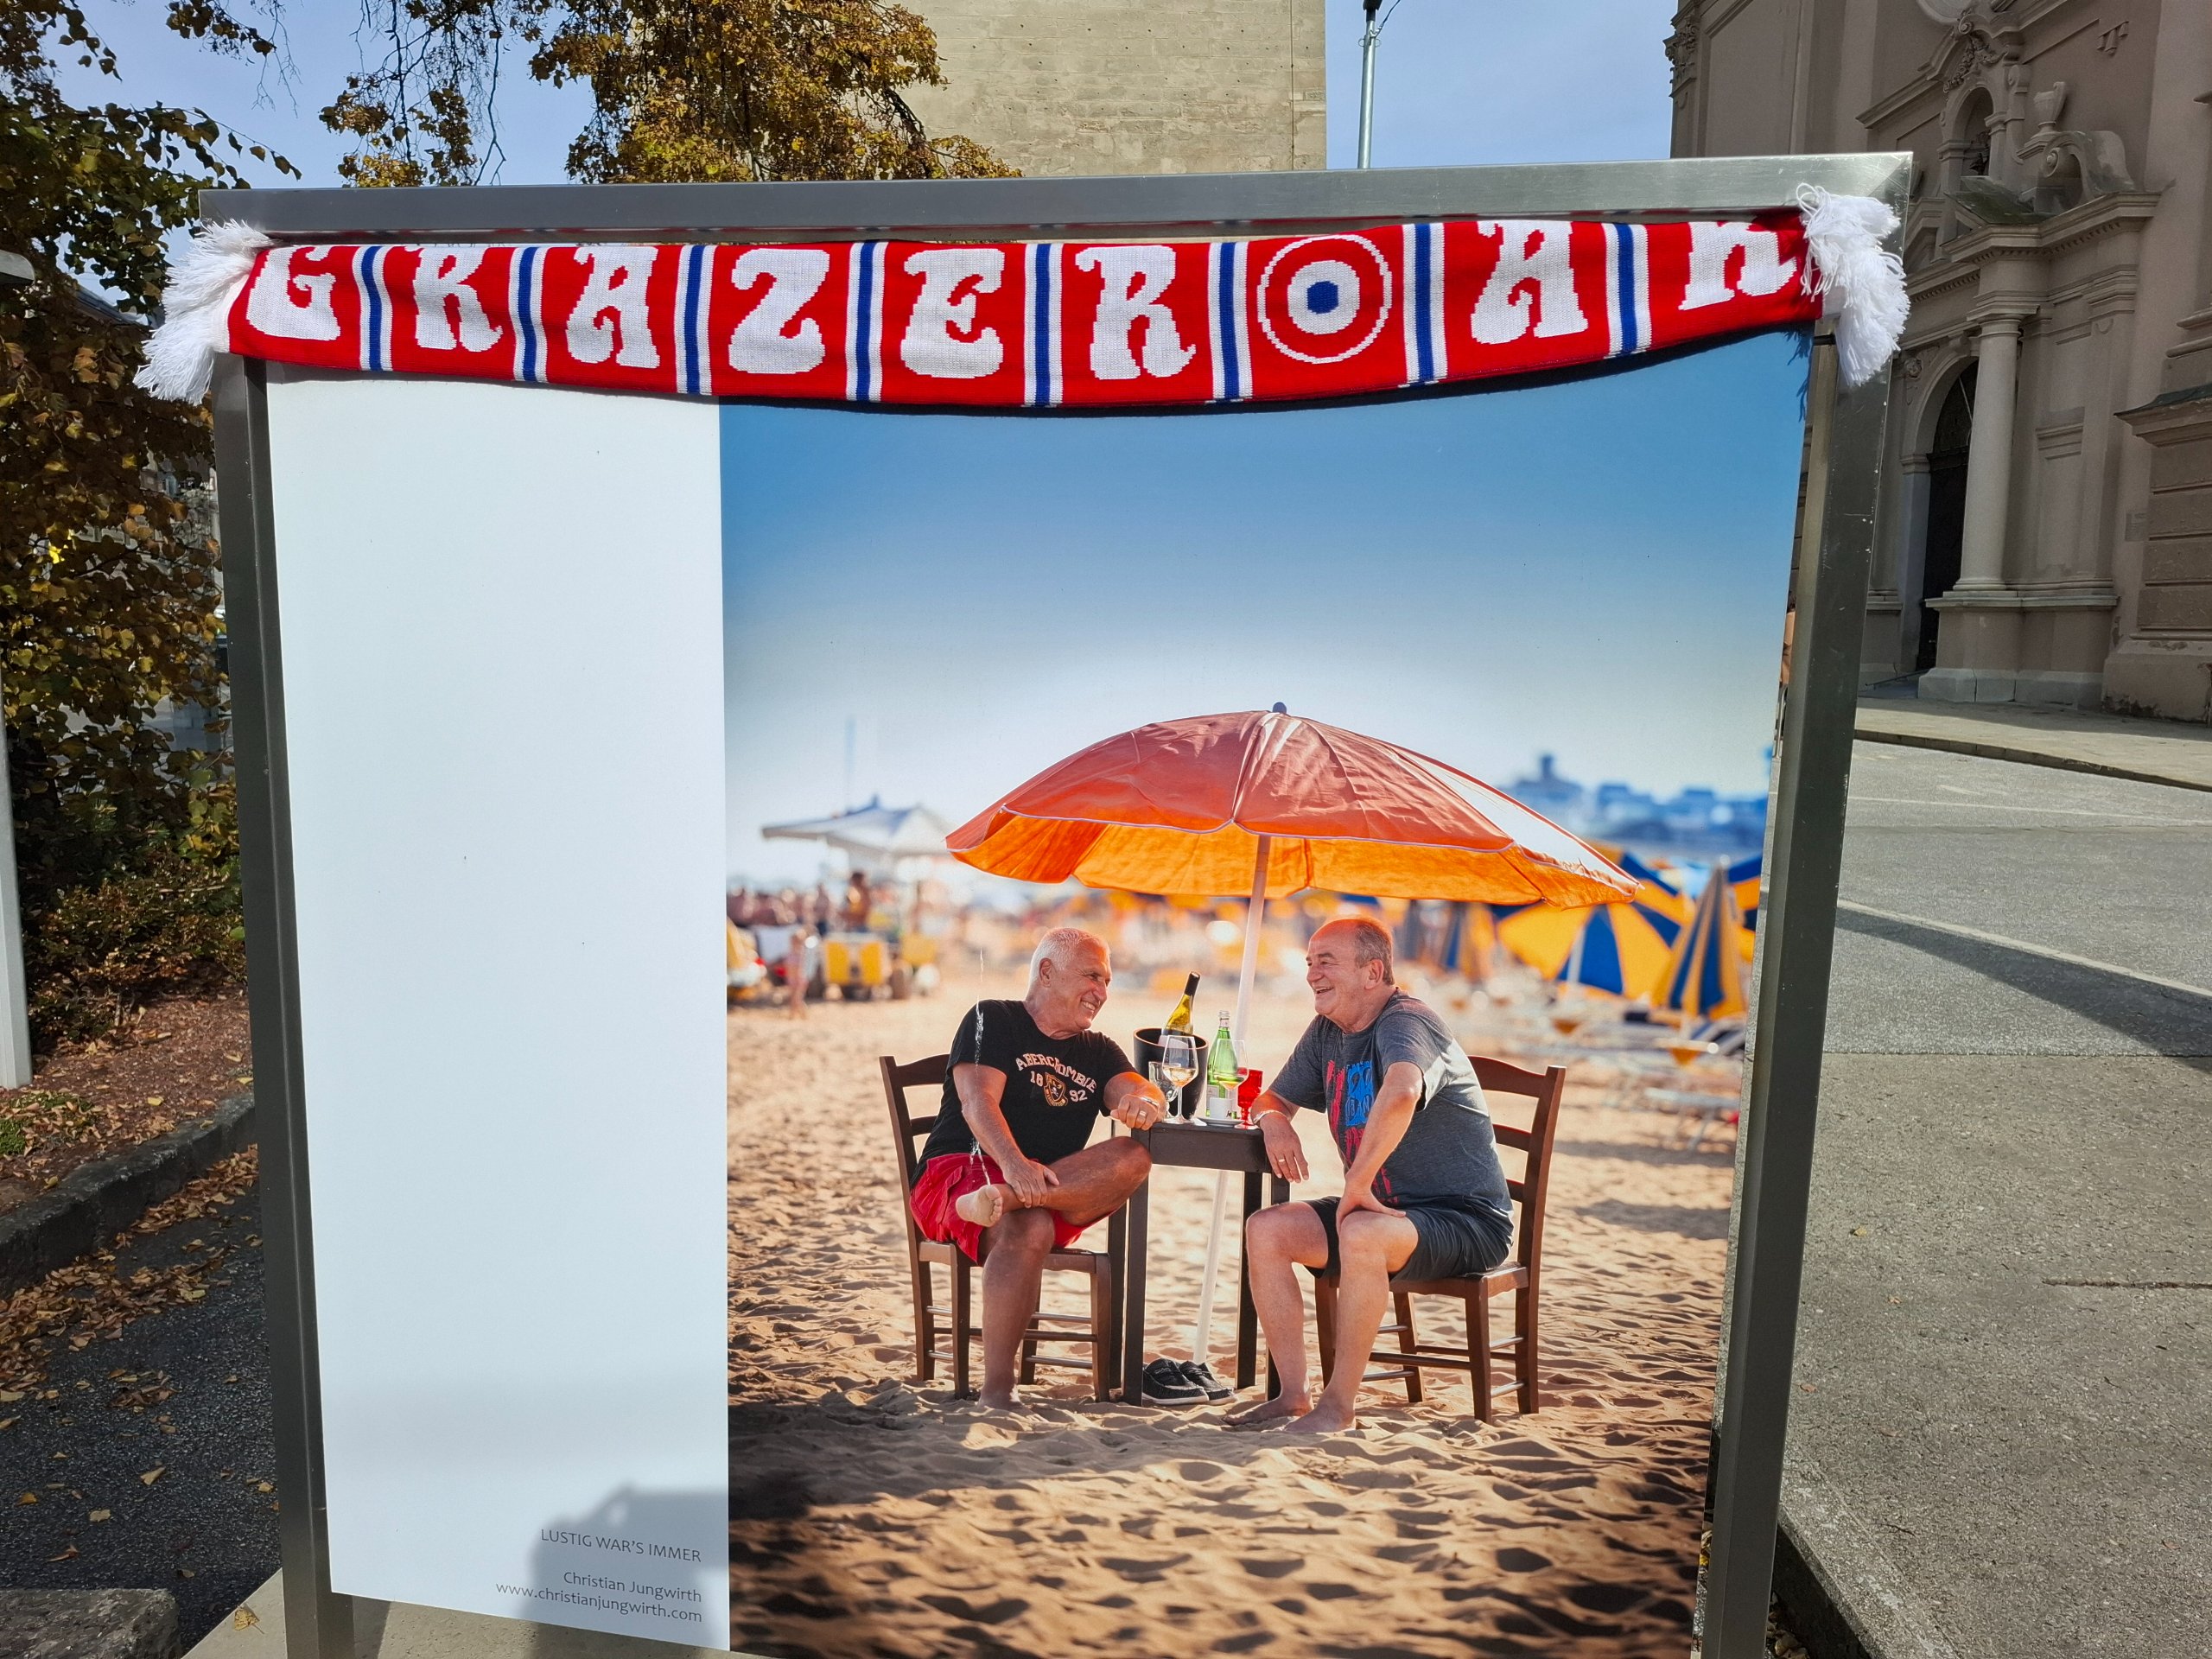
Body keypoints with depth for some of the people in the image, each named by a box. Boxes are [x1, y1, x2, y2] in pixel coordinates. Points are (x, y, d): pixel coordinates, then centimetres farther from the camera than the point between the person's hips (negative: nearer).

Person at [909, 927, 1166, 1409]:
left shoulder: (1099, 1052, 21)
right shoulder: (993, 1021, 5)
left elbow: (1140, 1089, 2)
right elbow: (978, 1101, -11)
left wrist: (1144, 1101, -26)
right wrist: (1013, 1162, -31)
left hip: (1055, 1190, 5)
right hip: (958, 1174, -5)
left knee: (1134, 1157, -22)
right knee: (1028, 1229, -37)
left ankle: (1002, 1200, -35)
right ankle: (996, 1392, -32)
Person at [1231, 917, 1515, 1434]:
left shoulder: (1405, 1021, -19)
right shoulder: (1326, 1033, 9)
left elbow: (1401, 1094, -42)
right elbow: (1271, 1099, 19)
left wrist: (1357, 1185, -35)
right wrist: (1274, 1121, -6)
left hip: (1465, 1219, -8)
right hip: (1382, 1209, 8)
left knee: (1360, 1235, -36)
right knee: (1265, 1230, -9)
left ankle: (1338, 1404, -21)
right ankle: (1293, 1396, -5)